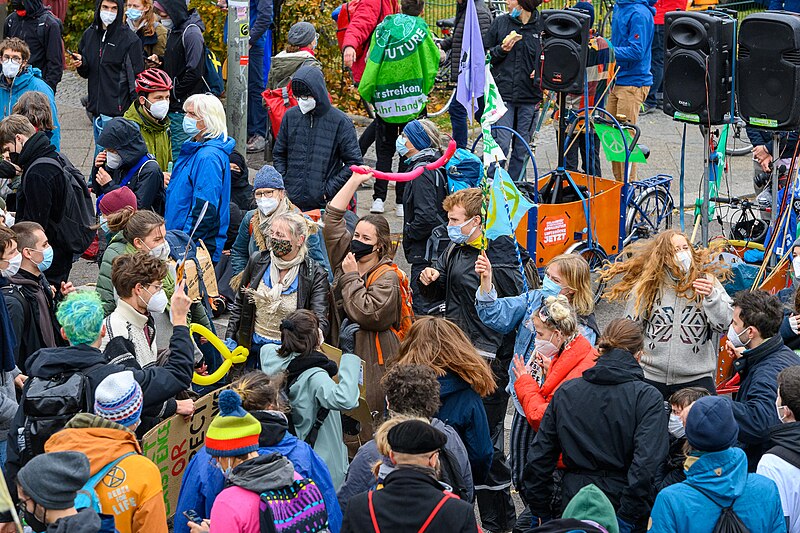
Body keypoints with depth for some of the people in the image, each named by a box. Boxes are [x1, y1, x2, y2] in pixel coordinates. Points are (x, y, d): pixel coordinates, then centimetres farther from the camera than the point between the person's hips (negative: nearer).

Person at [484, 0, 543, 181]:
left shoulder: (541, 26, 1)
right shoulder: (501, 22, 3)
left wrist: (540, 73, -4)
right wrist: (501, 50, -10)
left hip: (529, 98, 1)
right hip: (503, 93, -1)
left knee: (521, 149, 8)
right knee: (501, 144, -8)